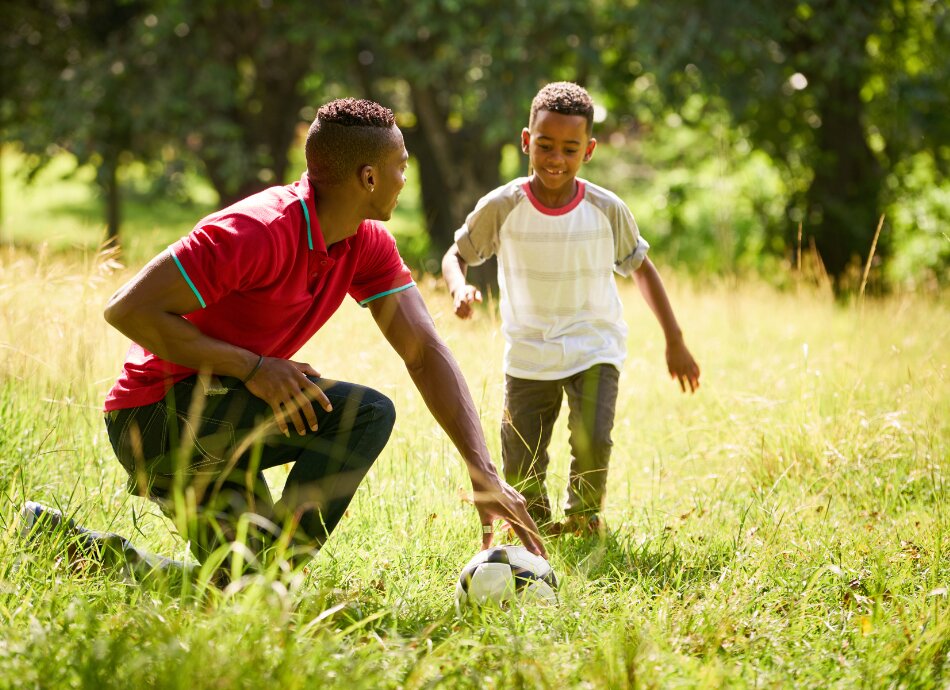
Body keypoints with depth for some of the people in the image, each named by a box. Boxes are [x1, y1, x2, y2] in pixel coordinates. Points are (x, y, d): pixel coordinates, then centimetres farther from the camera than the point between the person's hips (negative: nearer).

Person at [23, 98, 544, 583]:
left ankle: (65, 541, 18)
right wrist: (252, 368, -26)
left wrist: (483, 472, -15)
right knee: (365, 412, -22)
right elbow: (127, 309, -24)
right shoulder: (260, 231, -25)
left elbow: (424, 351, -4)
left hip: (211, 434, 9)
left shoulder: (368, 246, 1)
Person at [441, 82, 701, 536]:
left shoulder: (607, 210, -9)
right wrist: (459, 287, -21)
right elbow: (457, 254, 3)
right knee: (521, 471, -1)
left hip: (594, 349, -1)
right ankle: (538, 526, 34)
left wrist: (674, 341, 6)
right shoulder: (501, 208, -11)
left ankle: (583, 516, 11)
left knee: (592, 440, -22)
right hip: (528, 356, 1)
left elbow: (640, 267, 6)